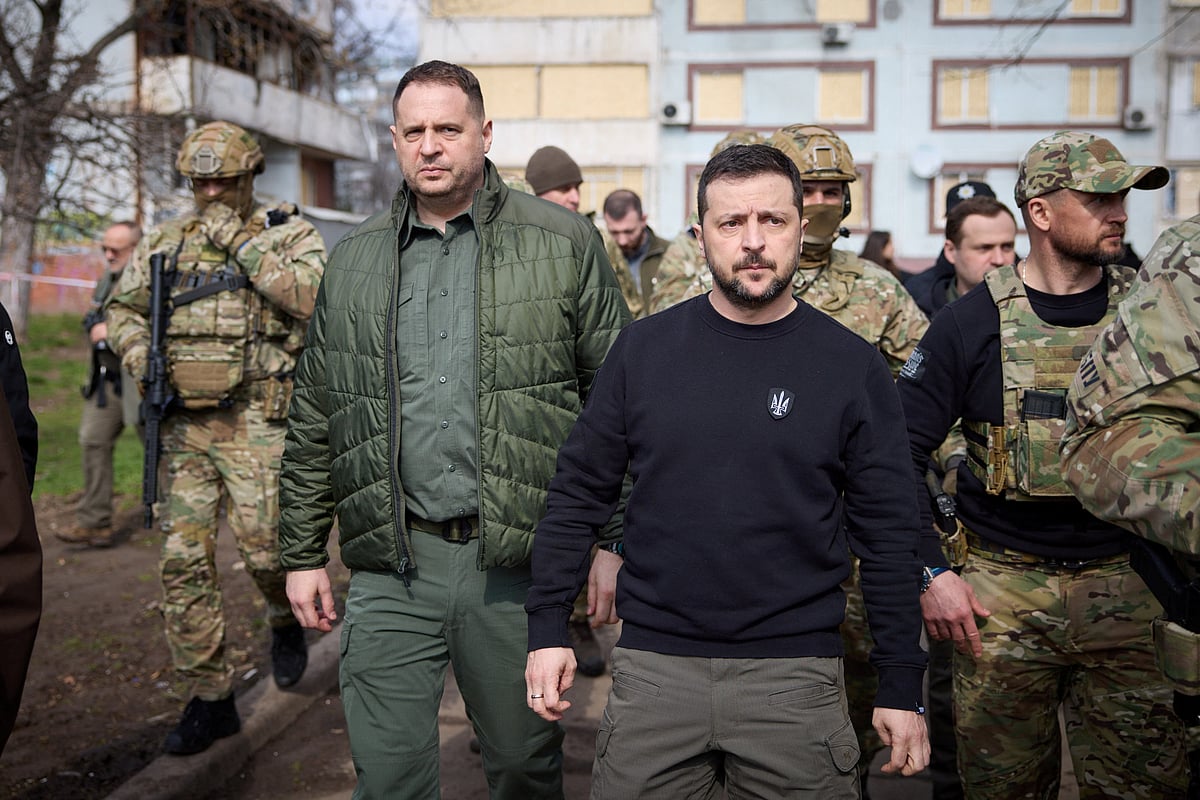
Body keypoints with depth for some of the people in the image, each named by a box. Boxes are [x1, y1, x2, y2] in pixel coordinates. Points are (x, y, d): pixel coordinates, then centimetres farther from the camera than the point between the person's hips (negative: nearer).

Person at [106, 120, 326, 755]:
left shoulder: (289, 234, 1)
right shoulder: (165, 243, 12)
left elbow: (313, 297, -19)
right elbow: (122, 308, 22)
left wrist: (241, 244, -18)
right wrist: (137, 352, 1)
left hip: (257, 422, -4)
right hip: (184, 423, 4)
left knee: (265, 546, -6)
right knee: (184, 560, 1)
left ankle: (286, 621, 32)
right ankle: (210, 698, 13)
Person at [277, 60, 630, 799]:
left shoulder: (563, 243, 0)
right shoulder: (354, 261, 10)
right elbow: (314, 422, 13)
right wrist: (303, 553, 12)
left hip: (520, 567, -1)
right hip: (391, 572, 2)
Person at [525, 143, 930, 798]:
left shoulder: (853, 367, -1)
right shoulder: (643, 348, 1)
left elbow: (888, 535, 0)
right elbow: (579, 493, 4)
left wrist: (901, 687, 0)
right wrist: (548, 628, 0)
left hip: (795, 675, 0)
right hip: (653, 665, 1)